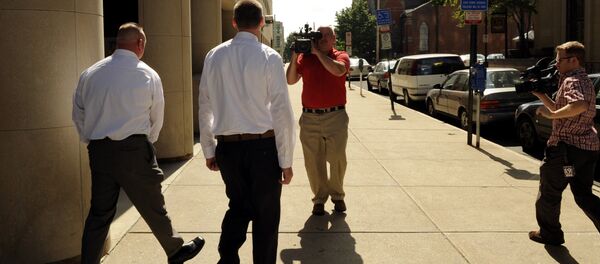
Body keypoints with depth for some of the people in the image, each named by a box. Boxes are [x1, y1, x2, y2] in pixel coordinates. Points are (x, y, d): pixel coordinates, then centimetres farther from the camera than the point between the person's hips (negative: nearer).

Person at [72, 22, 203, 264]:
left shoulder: (89, 74, 5)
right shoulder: (148, 75, -4)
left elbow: (78, 115, 10)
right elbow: (157, 119, 4)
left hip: (98, 150, 4)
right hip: (134, 149, -4)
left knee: (99, 212, 12)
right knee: (152, 205, 10)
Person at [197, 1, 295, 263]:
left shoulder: (214, 56, 2)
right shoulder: (269, 57, -9)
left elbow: (204, 108, 6)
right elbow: (282, 111, -11)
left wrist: (208, 150, 16)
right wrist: (286, 160, -5)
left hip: (227, 146, 4)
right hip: (262, 146, -4)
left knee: (238, 206, 22)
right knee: (266, 215, 12)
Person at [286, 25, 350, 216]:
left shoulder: (341, 56, 4)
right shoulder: (305, 57, 9)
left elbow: (338, 70, -19)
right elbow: (291, 80, 0)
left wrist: (318, 52, -16)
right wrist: (294, 57, -10)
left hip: (335, 116, -1)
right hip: (309, 117, 2)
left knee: (337, 159, 0)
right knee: (313, 161, 4)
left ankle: (337, 195, 21)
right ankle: (319, 198, 18)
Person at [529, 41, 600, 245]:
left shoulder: (572, 81, -14)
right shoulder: (584, 80, 18)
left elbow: (579, 105, -35)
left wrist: (551, 114, -26)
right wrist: (540, 94, 15)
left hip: (567, 146, -9)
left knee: (549, 190, 8)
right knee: (583, 195, 14)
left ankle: (549, 233, 19)